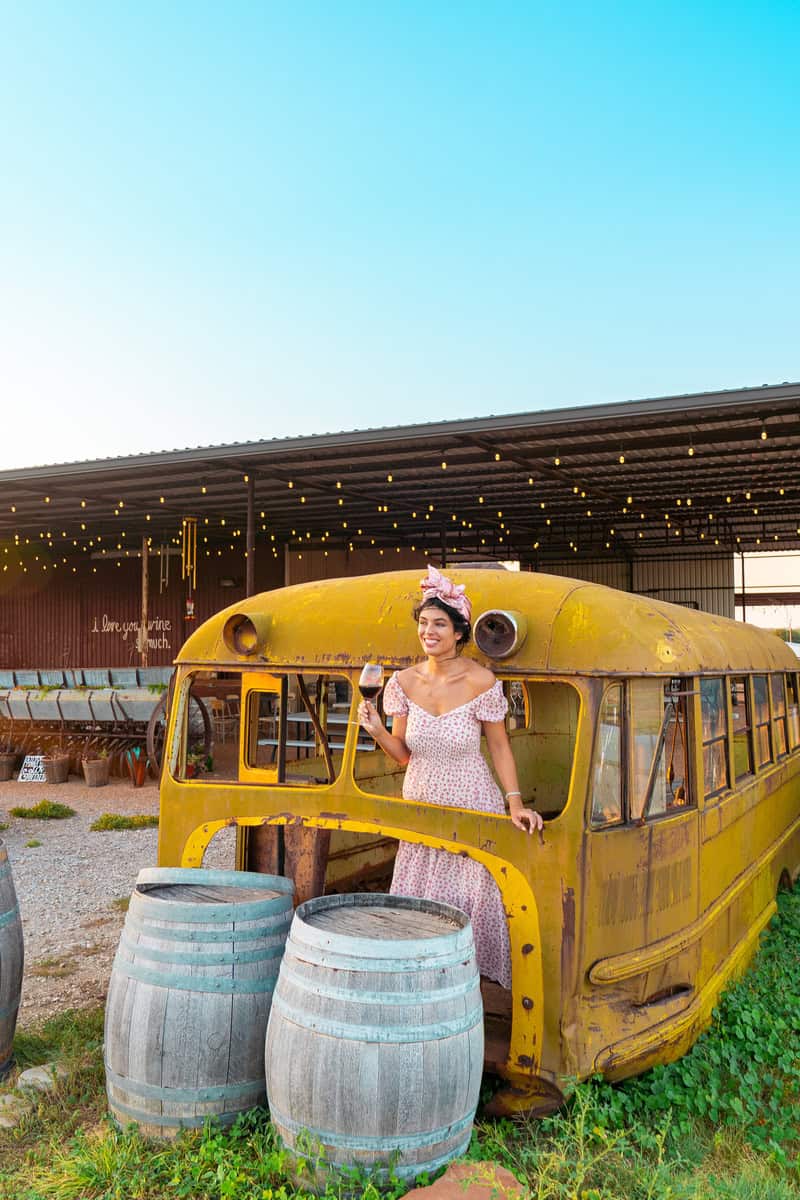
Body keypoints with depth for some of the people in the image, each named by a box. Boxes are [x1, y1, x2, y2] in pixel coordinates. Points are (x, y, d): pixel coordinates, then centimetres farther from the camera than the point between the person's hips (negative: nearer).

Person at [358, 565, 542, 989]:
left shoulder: (480, 681, -13)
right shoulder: (404, 681, -2)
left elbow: (499, 747, -4)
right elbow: (403, 753, 6)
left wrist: (516, 803, -12)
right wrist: (378, 731, -12)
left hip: (471, 809, -3)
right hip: (420, 807, 4)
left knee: (468, 904, 0)